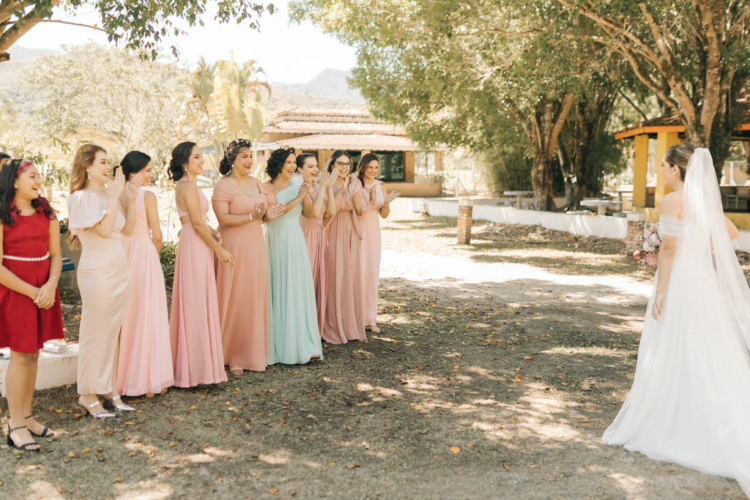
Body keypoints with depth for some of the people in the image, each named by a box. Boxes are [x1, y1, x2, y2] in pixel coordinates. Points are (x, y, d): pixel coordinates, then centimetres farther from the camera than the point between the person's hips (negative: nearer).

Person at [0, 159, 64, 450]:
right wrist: (32, 292, -15)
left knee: (33, 354, 10)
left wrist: (51, 285, -11)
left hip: (44, 292, 5)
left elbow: (55, 254, 6)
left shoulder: (46, 213, 9)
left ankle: (26, 416, 22)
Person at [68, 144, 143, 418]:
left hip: (119, 269, 7)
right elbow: (104, 229, -20)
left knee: (113, 331, 11)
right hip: (98, 271, -7)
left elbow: (127, 229, 10)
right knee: (96, 332, 2)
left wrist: (131, 199, 2)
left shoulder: (109, 194, 10)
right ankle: (88, 394, 14)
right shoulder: (82, 197, -10)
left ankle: (109, 387, 22)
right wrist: (116, 195, -17)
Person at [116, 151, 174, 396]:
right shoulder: (148, 196, -11)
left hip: (121, 255, 5)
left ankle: (122, 375, 23)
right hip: (145, 254, -5)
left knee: (125, 314, 14)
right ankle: (148, 377, 9)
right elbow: (157, 236, -9)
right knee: (147, 314, 3)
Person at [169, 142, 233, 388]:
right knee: (198, 303, -4)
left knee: (193, 303, 14)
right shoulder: (189, 186, -15)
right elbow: (197, 223, -18)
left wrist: (215, 233, 1)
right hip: (195, 247, -10)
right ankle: (197, 366, 5)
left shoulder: (184, 185, 15)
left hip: (195, 245, 10)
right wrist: (219, 249, -11)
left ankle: (191, 362, 24)